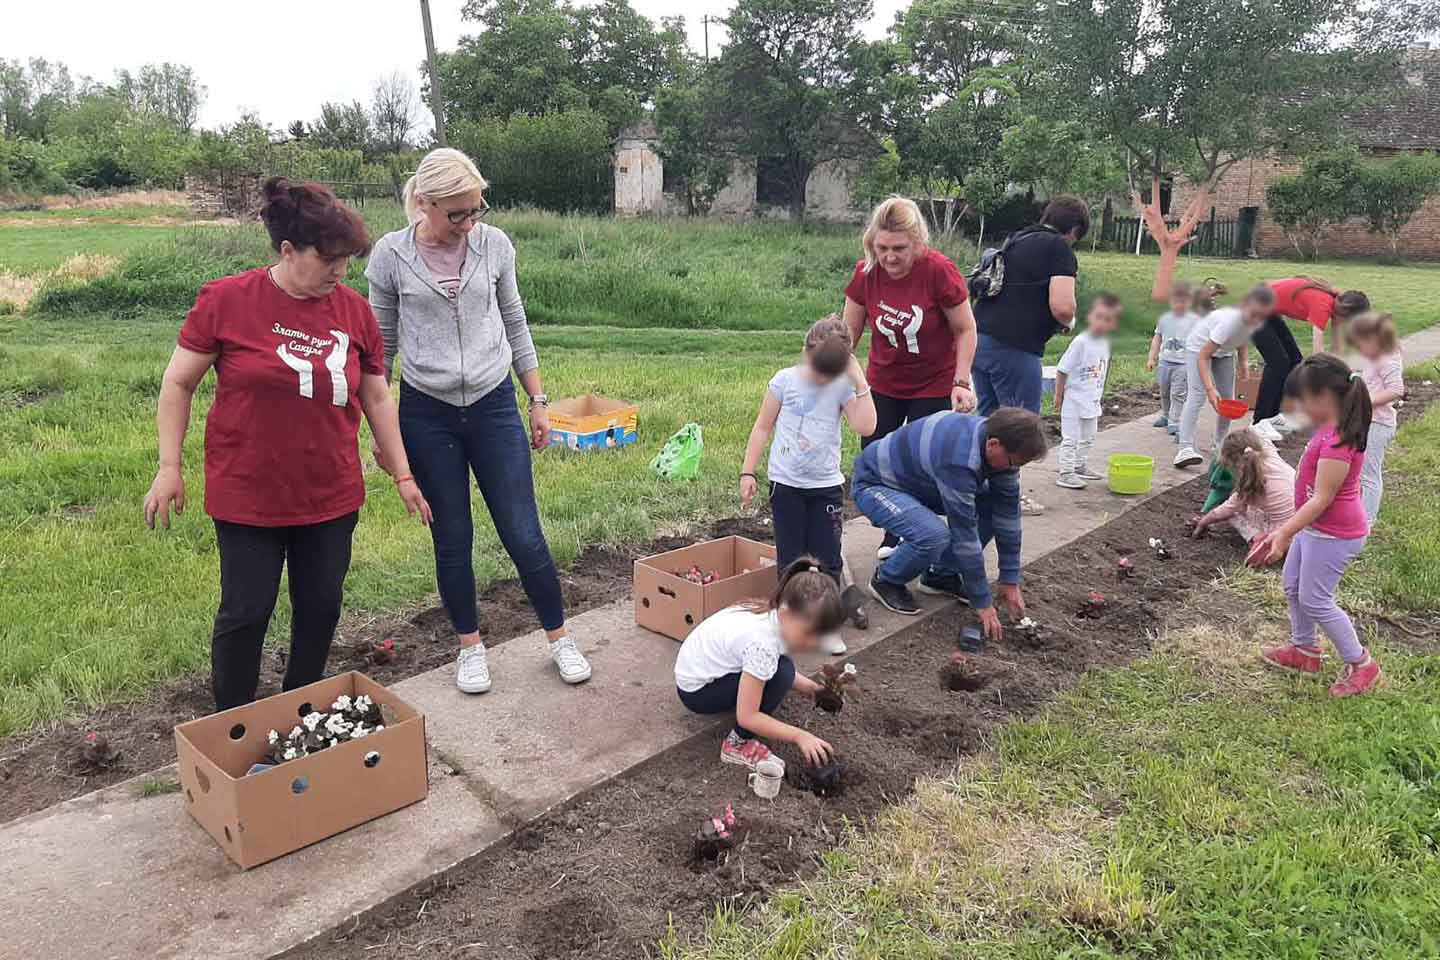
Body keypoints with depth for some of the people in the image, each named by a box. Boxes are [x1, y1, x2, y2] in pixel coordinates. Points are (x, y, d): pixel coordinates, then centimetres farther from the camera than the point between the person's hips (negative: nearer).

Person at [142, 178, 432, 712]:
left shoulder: (354, 310, 0)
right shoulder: (225, 300, -10)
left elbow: (376, 398, 7)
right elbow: (178, 384, -1)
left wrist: (402, 475, 8)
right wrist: (169, 468, -3)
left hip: (331, 497, 4)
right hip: (247, 497, -3)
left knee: (321, 608, 12)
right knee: (246, 614, 4)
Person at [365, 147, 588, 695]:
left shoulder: (494, 244, -2)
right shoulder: (391, 255, -6)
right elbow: (382, 343, 3)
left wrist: (538, 401, 8)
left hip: (494, 406, 1)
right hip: (427, 414, 0)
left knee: (524, 536, 1)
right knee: (452, 540, 8)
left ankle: (559, 637, 20)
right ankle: (470, 645, 29)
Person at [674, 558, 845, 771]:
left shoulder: (773, 614, -9)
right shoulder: (763, 644, -33)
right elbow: (747, 717, -28)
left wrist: (807, 685, -4)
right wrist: (800, 736, -24)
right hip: (696, 692, -8)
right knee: (781, 673, -23)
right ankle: (739, 744, -10)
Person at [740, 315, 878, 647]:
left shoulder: (843, 387, -4)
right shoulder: (785, 380, -6)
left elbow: (866, 427, -18)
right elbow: (762, 427, 0)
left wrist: (860, 382, -18)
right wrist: (748, 473, -2)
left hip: (826, 485, 1)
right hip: (786, 483, -1)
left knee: (828, 560, 3)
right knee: (790, 560, 5)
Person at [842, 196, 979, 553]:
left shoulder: (939, 270, -22)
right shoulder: (866, 273, -12)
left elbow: (965, 330, -11)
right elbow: (849, 332, -1)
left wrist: (961, 382, -18)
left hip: (933, 387, -4)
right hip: (882, 385, 4)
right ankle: (893, 533, 29)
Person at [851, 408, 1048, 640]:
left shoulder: (999, 439, -13)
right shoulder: (958, 459, -38)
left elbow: (1008, 514, -6)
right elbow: (965, 533, -32)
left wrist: (1010, 581, -4)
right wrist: (983, 602, -23)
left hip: (920, 482, 8)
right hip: (875, 484, -8)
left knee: (994, 505, -6)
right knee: (934, 536, -33)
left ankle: (940, 575, 9)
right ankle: (886, 580, -3)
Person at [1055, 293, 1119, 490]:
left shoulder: (1105, 343, 4)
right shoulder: (1081, 342, -18)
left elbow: (1101, 374, 14)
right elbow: (1062, 370, -16)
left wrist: (1097, 396, 14)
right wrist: (1059, 396, -13)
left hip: (1092, 400, 8)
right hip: (1074, 399, -8)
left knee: (1088, 437, 19)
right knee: (1070, 438, -3)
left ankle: (1081, 466, 33)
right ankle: (1065, 472, 3)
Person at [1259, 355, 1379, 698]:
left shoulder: (1336, 441, -29)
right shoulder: (1332, 429, 1)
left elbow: (1321, 499, -27)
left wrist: (1285, 533, -26)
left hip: (1334, 535, -10)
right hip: (1316, 527, 10)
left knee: (1315, 600, 1)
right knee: (1293, 586, 21)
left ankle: (1360, 663, 18)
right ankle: (1304, 650, 38)